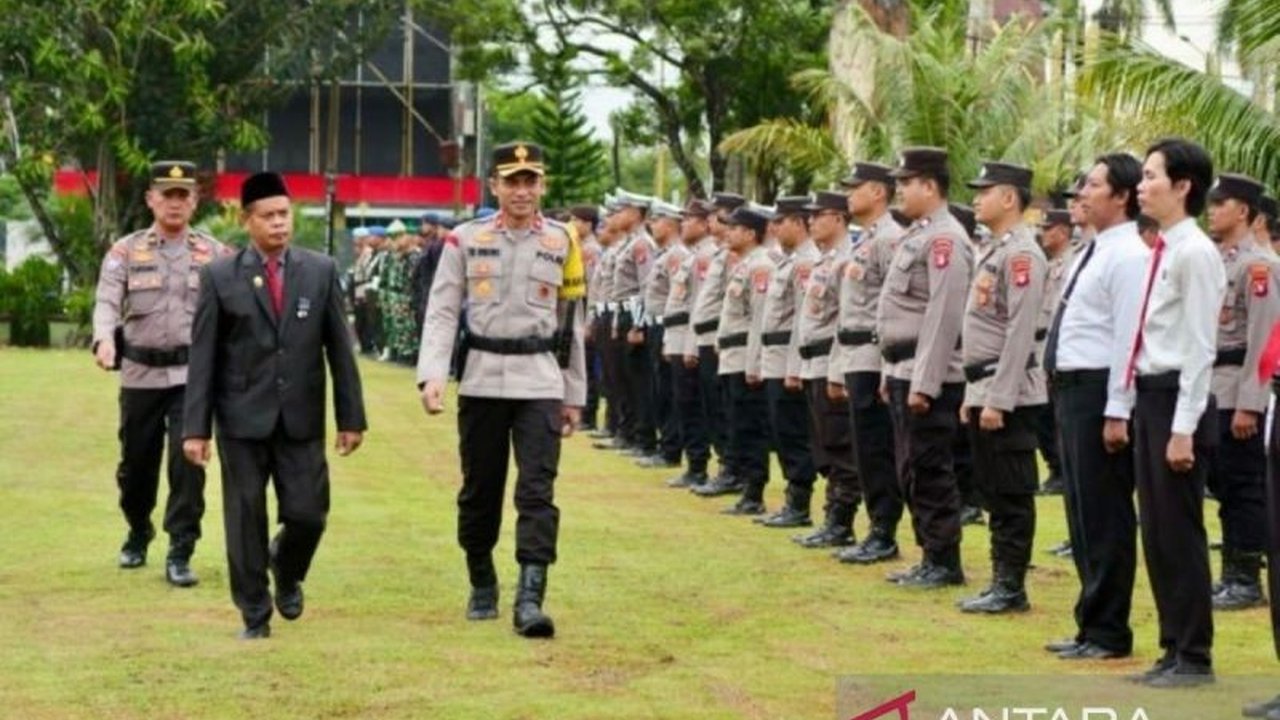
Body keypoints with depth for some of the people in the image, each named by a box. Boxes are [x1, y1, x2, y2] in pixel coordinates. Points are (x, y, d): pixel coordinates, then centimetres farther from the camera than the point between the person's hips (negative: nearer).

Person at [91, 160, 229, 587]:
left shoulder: (213, 254, 4)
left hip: (193, 374, -1)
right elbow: (106, 301, -9)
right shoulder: (126, 251, 2)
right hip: (140, 374, 1)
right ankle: (138, 534, 37)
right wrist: (104, 341, -29)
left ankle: (180, 555, -3)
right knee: (136, 463, 12)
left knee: (188, 463, -9)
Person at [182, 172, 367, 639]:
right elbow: (202, 356, -1)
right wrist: (196, 427, -5)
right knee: (246, 520, 3)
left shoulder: (321, 271, 4)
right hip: (243, 419, -1)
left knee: (307, 514, -1)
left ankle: (286, 571, 31)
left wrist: (351, 417, 3)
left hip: (301, 420, 1)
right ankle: (254, 614, 15)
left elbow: (340, 348, 5)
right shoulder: (220, 277, -1)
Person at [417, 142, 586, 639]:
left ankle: (530, 599, -14)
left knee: (537, 492, -10)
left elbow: (570, 323, 11)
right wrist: (432, 374, -13)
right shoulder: (466, 240, 2)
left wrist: (574, 396, 11)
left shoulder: (561, 243, 6)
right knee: (479, 491, 10)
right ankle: (482, 587, 28)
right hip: (482, 383, 0)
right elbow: (442, 312, 0)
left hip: (540, 383, 0)